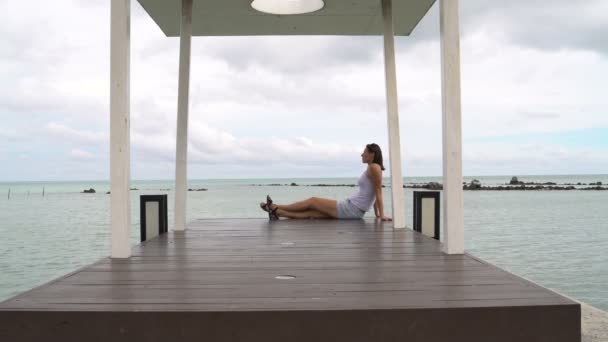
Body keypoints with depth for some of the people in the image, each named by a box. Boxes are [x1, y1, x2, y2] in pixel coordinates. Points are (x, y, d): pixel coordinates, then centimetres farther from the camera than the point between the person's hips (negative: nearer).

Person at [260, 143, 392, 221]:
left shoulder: (374, 167, -12)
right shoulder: (371, 169, 16)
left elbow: (378, 192, -16)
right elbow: (375, 194, 19)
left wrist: (382, 215, -17)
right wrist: (377, 214, 21)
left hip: (351, 209, -8)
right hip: (352, 208, 8)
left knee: (312, 201, -1)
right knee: (312, 213, 7)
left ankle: (275, 208, 9)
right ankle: (277, 212, 9)